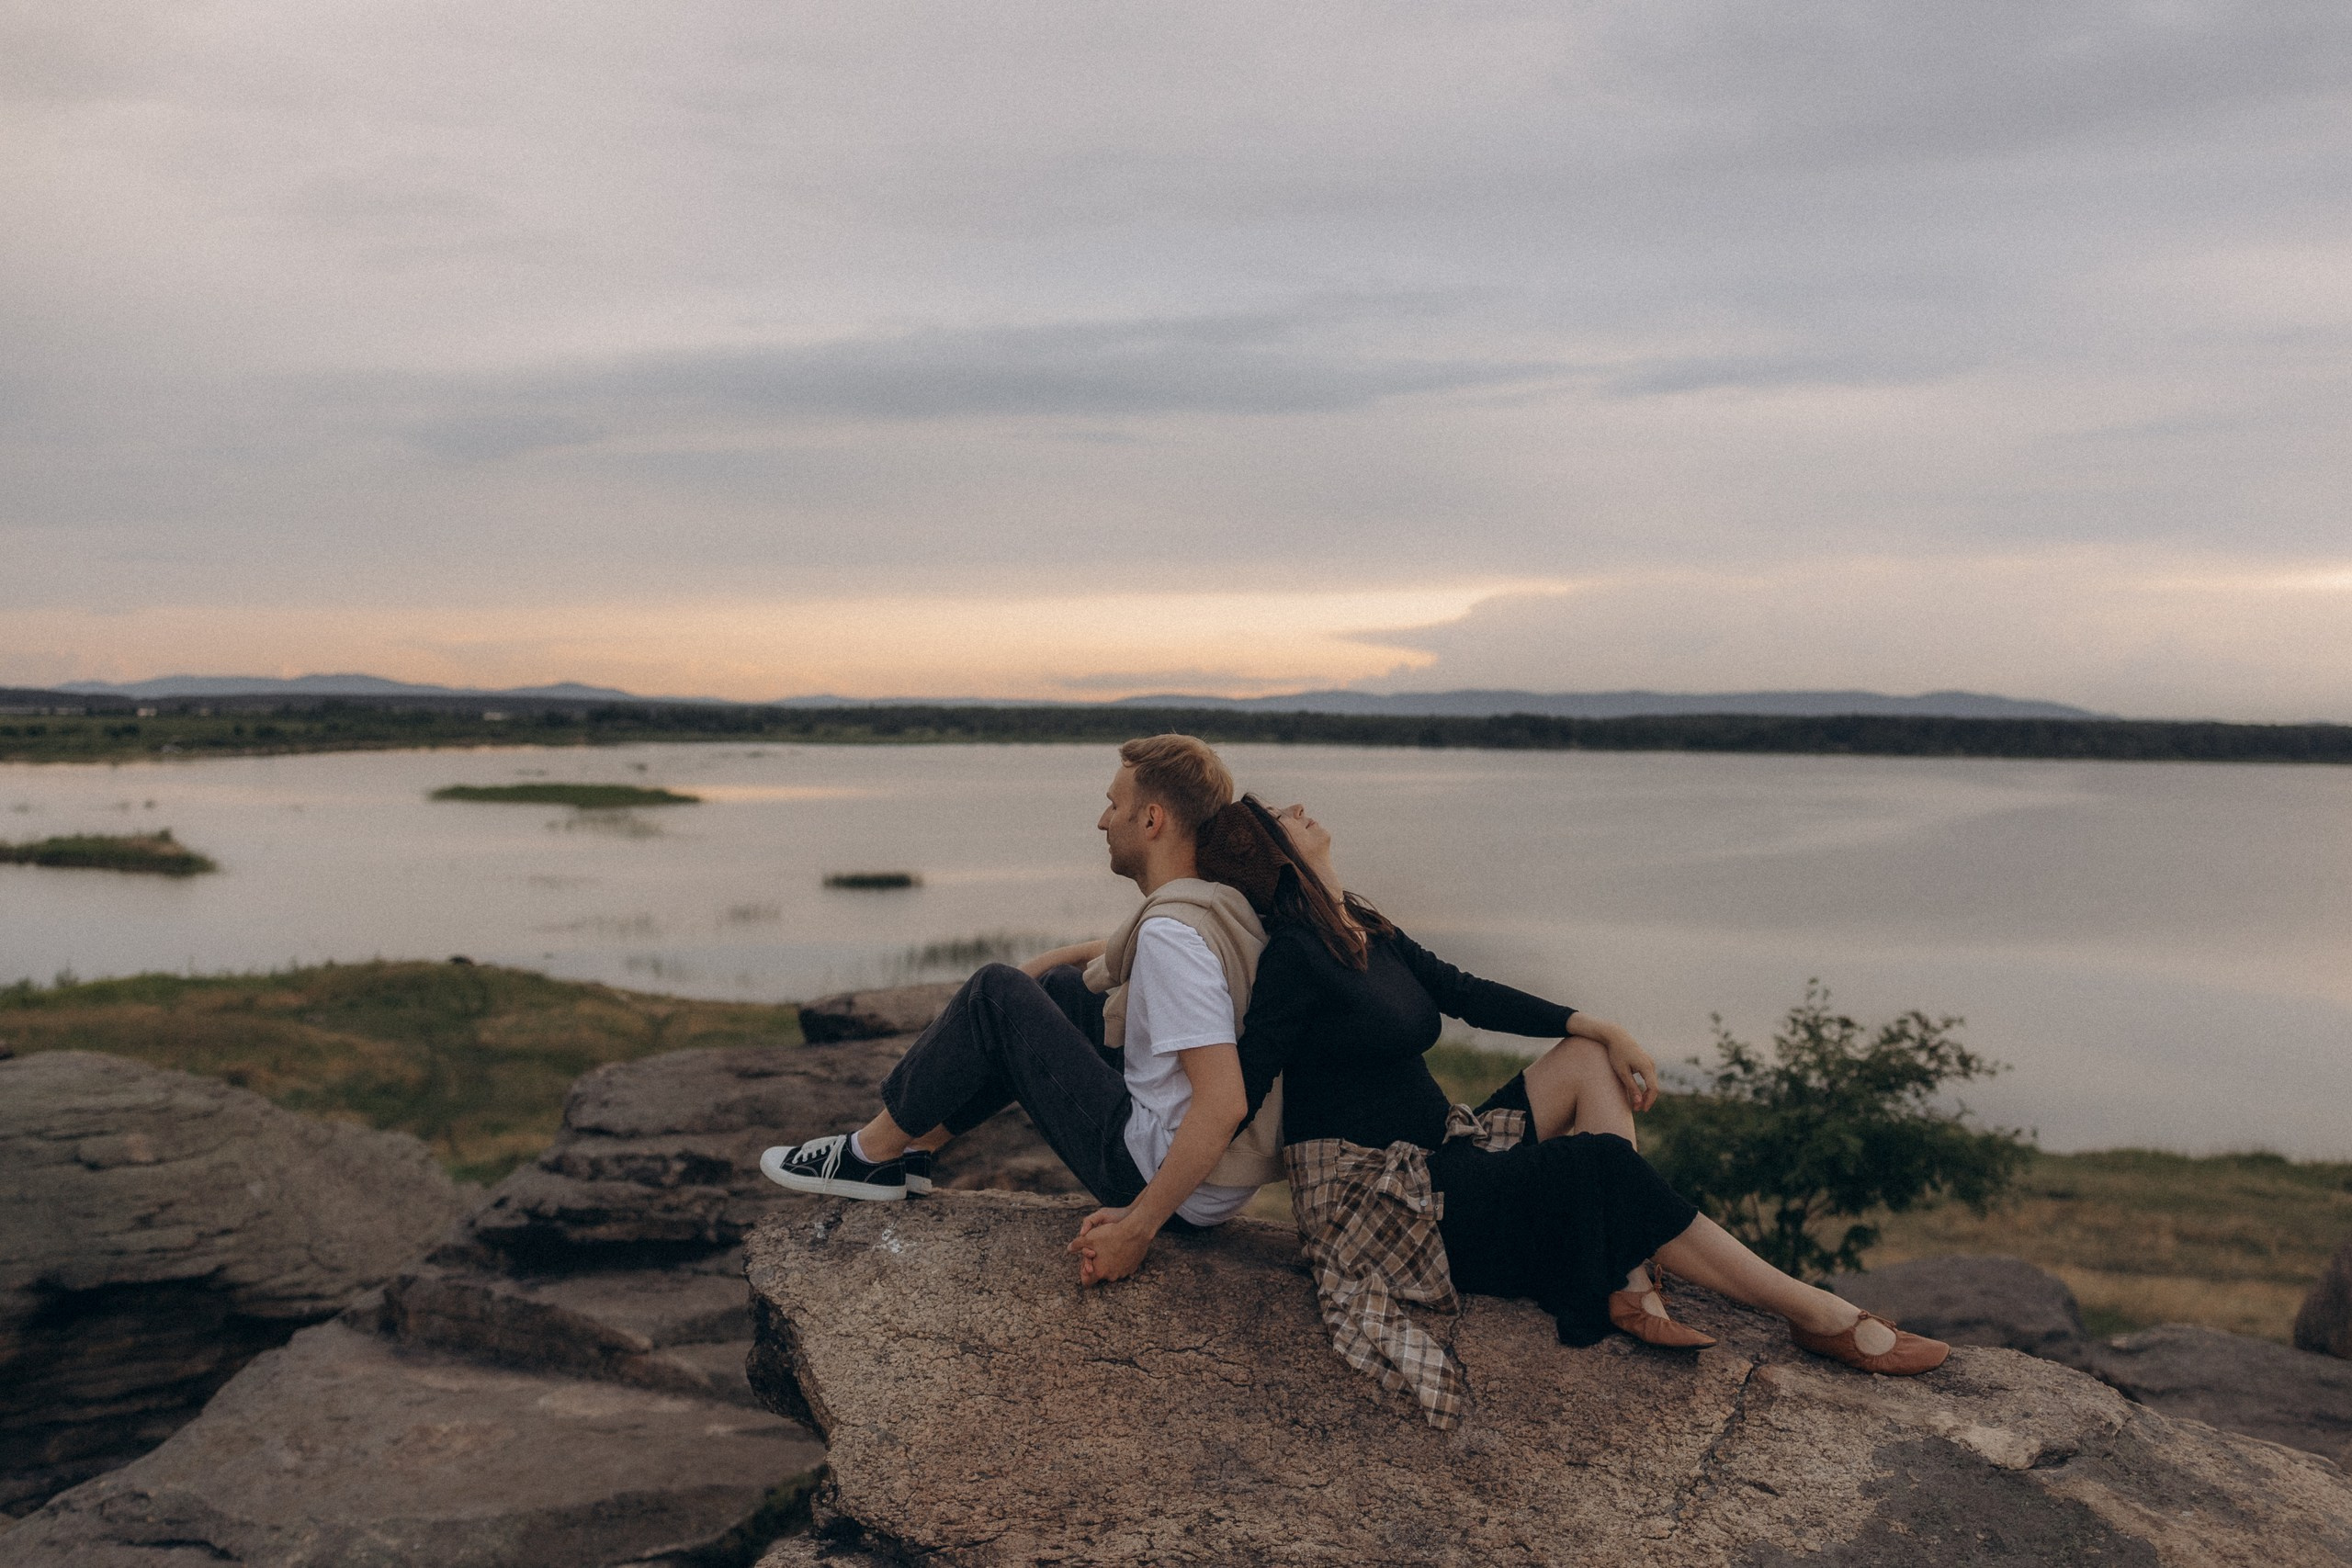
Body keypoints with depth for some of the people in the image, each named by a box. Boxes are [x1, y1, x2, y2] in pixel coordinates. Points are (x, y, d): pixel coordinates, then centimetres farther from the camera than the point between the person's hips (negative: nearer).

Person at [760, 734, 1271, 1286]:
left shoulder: (1173, 933, -22)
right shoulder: (1221, 903, 8)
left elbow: (1223, 1103, -31)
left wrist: (1137, 1227, -27)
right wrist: (1053, 961, 21)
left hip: (1173, 1185, -10)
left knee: (996, 994, -6)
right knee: (1058, 988, 20)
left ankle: (873, 1152, 11)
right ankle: (914, 1149, 24)